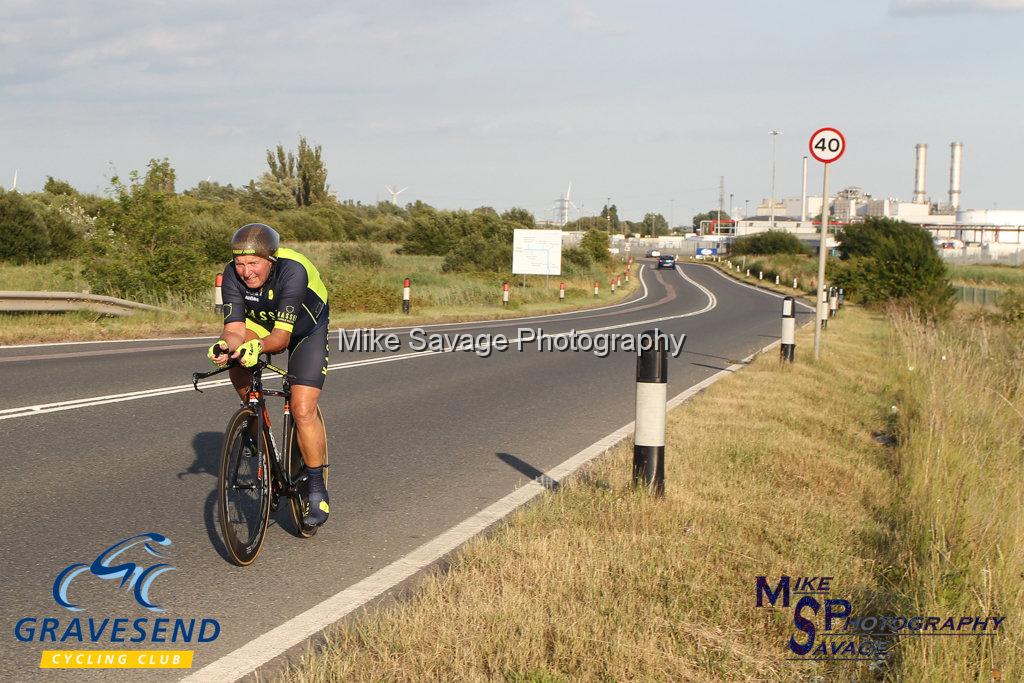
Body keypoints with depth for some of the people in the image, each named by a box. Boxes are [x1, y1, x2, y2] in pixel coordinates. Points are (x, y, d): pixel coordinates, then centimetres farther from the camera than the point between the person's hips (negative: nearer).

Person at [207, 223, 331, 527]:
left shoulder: (293, 270, -37)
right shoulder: (233, 274, -25)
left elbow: (282, 336, -40)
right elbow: (235, 328, -28)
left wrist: (258, 346, -59)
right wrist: (225, 344, -50)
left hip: (306, 330, -5)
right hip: (263, 322, 5)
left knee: (302, 409, -17)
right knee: (236, 351, -27)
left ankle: (318, 491, -4)